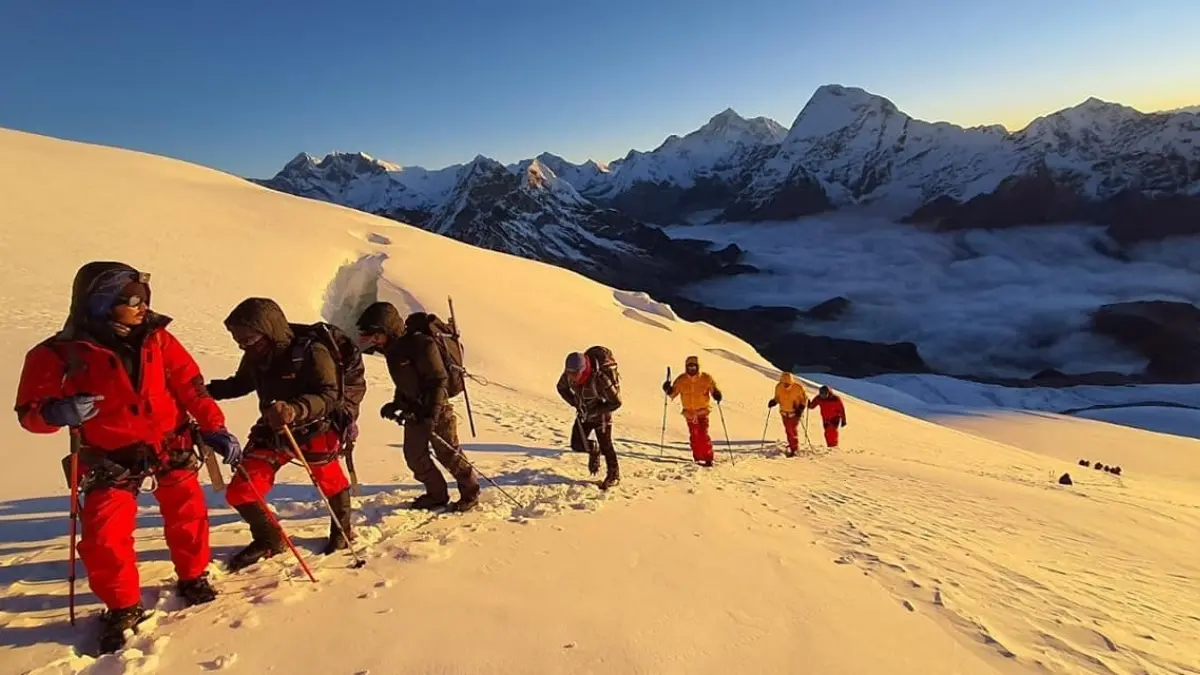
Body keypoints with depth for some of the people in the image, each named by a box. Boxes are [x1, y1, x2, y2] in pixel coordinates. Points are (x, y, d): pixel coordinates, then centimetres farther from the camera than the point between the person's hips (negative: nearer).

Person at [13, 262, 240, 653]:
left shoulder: (155, 337, -6)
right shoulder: (60, 354, -14)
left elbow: (190, 386, -1)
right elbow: (29, 411, -8)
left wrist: (214, 429, -4)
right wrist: (56, 412, -32)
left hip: (170, 445, 3)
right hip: (112, 458, -2)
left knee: (187, 513, 11)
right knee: (105, 535, -4)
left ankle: (193, 578, 35)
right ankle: (122, 607, 20)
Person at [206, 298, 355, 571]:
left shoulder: (311, 352, -25)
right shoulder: (254, 357, -7)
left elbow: (328, 396, -32)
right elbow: (241, 384, 15)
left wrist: (296, 410, -50)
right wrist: (207, 390, -1)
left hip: (314, 431, -5)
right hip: (271, 431, 5)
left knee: (330, 482, 14)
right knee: (240, 492, -1)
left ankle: (342, 530, 44)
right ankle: (268, 540, 25)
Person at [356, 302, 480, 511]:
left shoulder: (420, 344, -23)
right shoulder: (393, 348, 5)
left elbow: (438, 380, -24)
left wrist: (431, 415, -28)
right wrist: (396, 404, 10)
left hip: (436, 410, -8)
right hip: (413, 411, 8)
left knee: (448, 454, 0)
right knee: (414, 456, 10)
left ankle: (471, 493, 19)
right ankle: (437, 494, 26)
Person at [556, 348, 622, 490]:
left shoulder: (600, 378, -37)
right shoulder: (569, 373, -21)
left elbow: (616, 402, -25)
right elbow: (561, 388, 2)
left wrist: (594, 411, -26)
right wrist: (575, 404, -9)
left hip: (601, 413, -5)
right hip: (584, 413, 5)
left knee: (605, 445, 1)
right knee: (577, 444, 2)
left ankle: (614, 476, 22)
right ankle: (594, 450, 35)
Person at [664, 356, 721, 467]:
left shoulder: (706, 378, -8)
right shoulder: (681, 380, -2)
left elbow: (714, 389, 0)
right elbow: (673, 393, 3)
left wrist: (716, 395, -22)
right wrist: (668, 390, -18)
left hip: (702, 411, -3)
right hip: (689, 412, 3)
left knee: (703, 435, -15)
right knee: (694, 436, 9)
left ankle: (708, 459, -9)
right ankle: (698, 458, 21)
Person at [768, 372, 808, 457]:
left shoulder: (798, 387, -18)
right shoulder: (778, 387, -9)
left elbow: (804, 398, -4)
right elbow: (777, 398, 8)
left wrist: (801, 407, -18)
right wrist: (773, 402, -12)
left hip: (795, 413, -4)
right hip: (784, 412, 4)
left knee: (792, 430, -13)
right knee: (788, 430, 11)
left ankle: (794, 449, -3)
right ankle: (792, 445, 29)